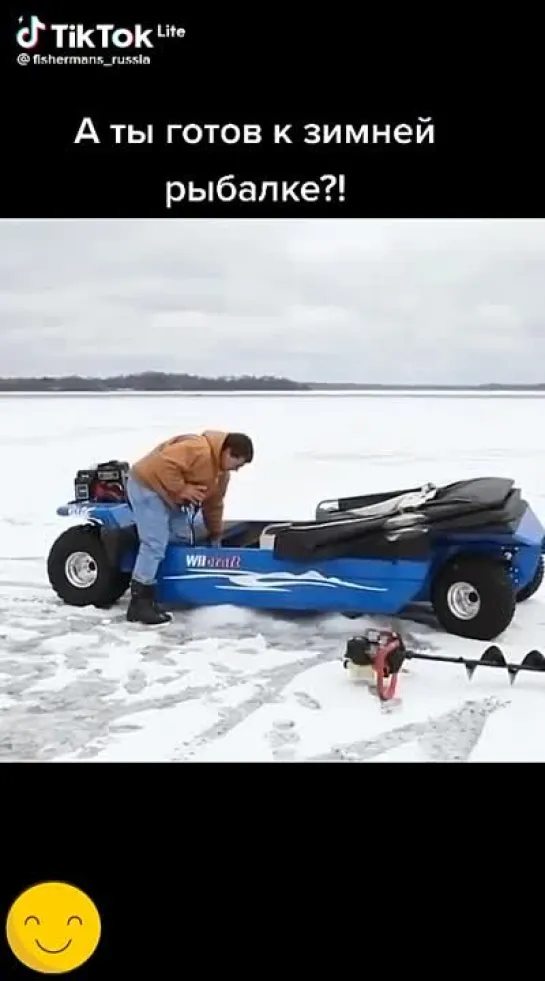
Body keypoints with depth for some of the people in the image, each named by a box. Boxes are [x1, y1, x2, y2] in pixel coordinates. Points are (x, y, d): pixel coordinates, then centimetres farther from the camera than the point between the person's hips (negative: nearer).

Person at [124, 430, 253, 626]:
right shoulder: (199, 449, -27)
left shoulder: (222, 472, 6)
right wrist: (181, 489, -26)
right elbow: (164, 463, -34)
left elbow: (214, 503, 16)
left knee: (180, 538, 8)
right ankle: (139, 603, -12)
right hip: (147, 485, -11)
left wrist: (215, 535, 19)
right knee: (155, 544, -15)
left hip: (168, 494, 11)